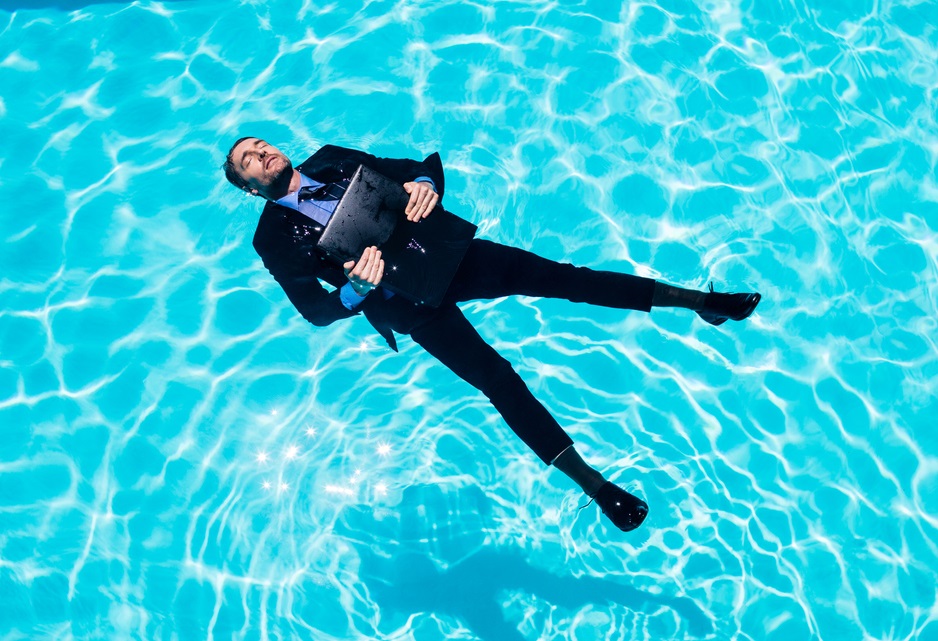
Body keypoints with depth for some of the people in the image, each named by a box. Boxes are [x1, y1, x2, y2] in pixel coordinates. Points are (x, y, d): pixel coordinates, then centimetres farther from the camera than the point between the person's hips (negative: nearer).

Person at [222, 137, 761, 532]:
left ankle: (696, 300, -9)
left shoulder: (330, 161, 13)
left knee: (553, 274, -12)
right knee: (495, 376, -18)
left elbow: (419, 166, 13)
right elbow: (316, 310, -6)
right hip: (405, 301, -3)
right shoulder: (274, 238, 3)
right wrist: (356, 288, -26)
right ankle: (591, 482, -16)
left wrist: (426, 182, -11)